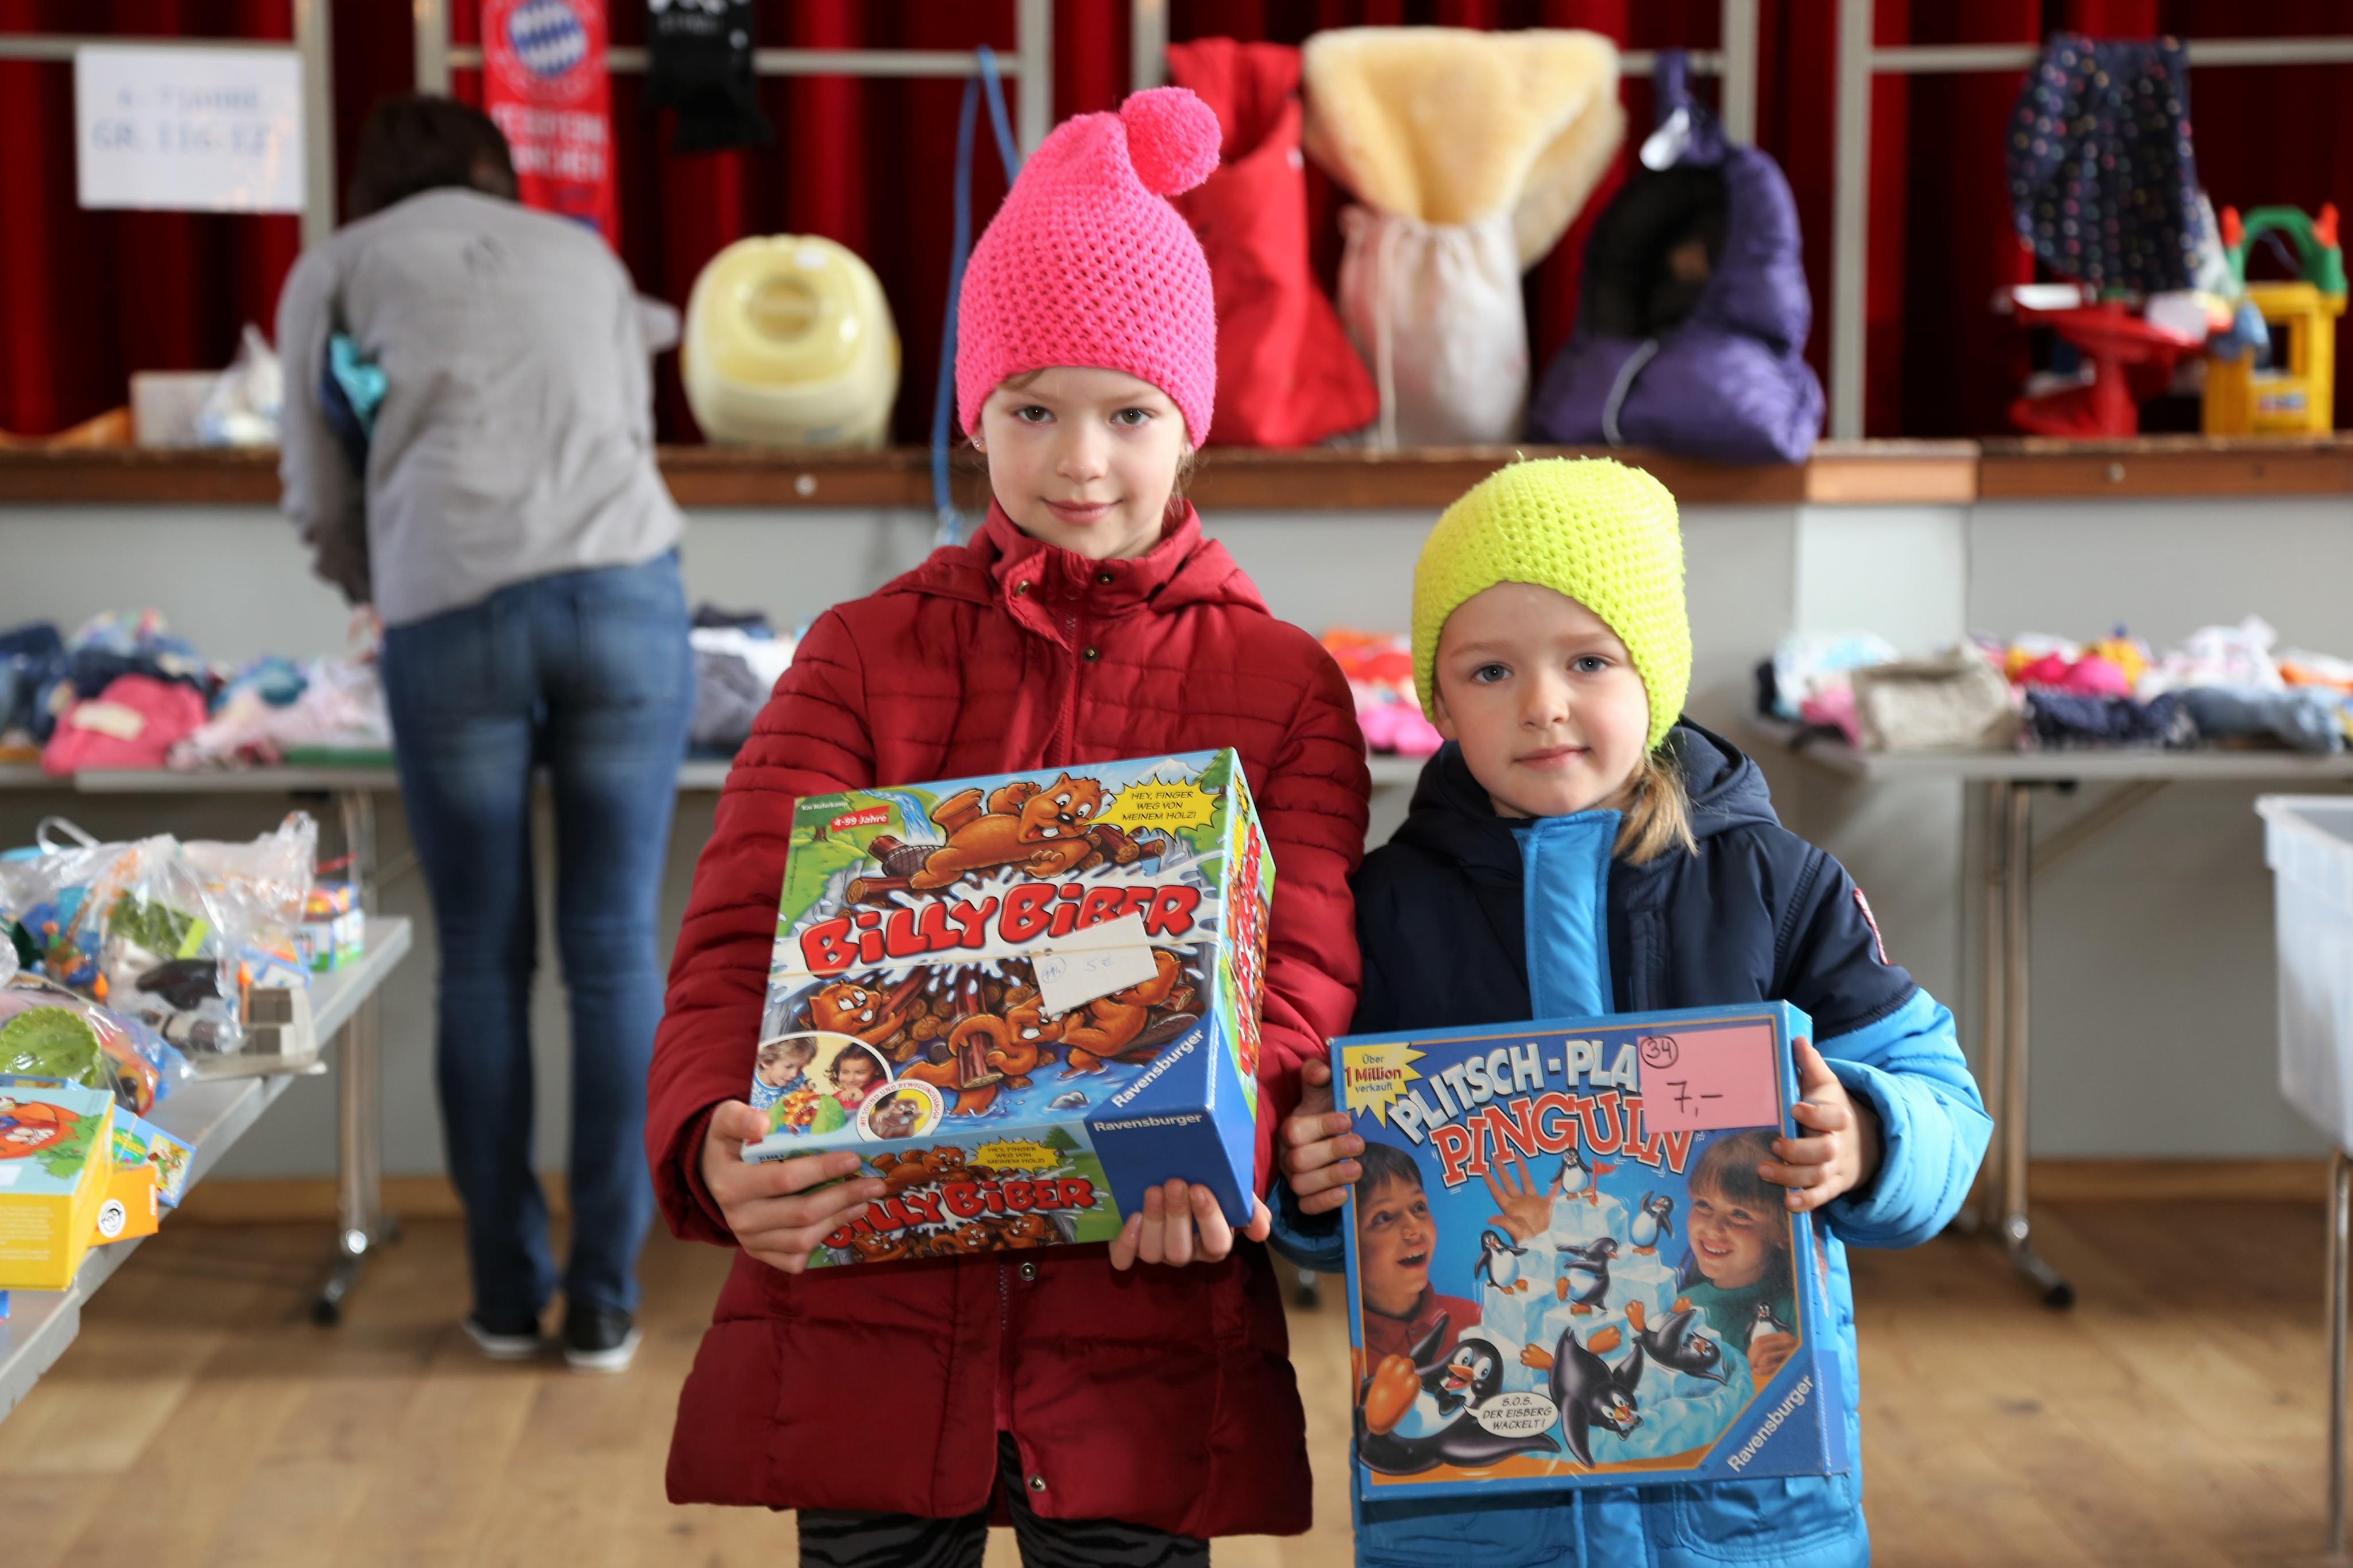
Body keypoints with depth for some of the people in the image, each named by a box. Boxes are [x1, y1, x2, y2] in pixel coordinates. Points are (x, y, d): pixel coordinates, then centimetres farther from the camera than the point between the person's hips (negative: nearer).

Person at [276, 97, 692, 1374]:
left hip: (448, 617, -1)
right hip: (624, 593, 1)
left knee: (480, 962, 9)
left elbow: (321, 502, 18)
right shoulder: (584, 253, 25)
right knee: (613, 954, 6)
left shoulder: (335, 269, 19)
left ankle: (509, 1295, 16)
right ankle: (604, 1303, 9)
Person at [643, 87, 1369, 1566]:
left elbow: (1298, 971, -5)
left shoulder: (1286, 688, 5)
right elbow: (745, 933, -4)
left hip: (1143, 1327, 0)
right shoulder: (864, 655, 6)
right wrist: (716, 1140, -25)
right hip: (864, 1318, 1)